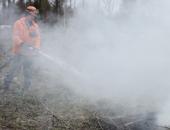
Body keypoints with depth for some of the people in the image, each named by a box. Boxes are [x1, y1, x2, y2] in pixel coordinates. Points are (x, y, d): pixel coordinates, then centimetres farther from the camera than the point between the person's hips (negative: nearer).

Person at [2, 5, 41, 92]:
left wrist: (36, 47, -15)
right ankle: (6, 86, 10)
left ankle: (26, 88, 24)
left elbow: (37, 37, 3)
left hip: (30, 53, 4)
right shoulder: (18, 23, -4)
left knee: (28, 73, 12)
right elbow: (15, 36, -13)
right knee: (14, 68, -3)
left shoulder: (35, 26, 9)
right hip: (19, 52, -4)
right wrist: (22, 43, -30)